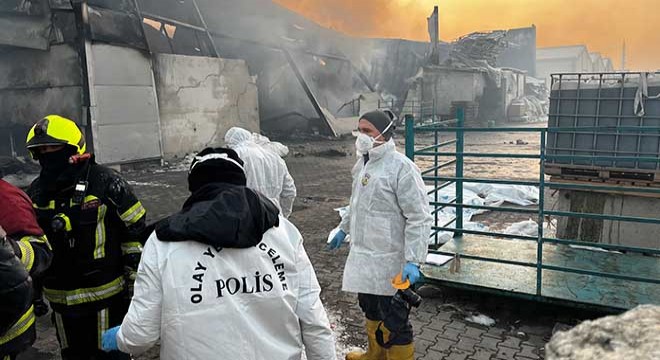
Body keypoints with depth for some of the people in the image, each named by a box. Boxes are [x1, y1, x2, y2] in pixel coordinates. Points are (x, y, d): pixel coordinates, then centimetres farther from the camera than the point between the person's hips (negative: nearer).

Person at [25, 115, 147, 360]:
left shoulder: (105, 183, -13)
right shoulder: (36, 193, 5)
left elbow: (136, 232, -10)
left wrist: (136, 282, -8)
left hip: (105, 294, -6)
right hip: (61, 300, 6)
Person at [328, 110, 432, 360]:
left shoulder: (401, 167, -19)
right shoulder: (363, 164, 8)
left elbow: (419, 218, -21)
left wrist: (413, 260, -26)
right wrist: (344, 229, 30)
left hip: (388, 260, -8)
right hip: (363, 255, 9)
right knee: (370, 308, 24)